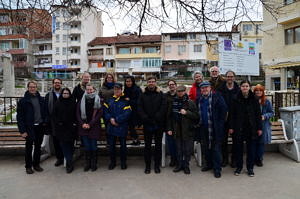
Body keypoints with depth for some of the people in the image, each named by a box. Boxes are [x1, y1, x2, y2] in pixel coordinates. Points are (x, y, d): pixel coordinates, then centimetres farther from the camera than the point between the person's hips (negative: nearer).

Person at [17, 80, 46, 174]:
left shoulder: (41, 99, 5)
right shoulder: (23, 101, -7)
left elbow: (44, 112, 12)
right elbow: (19, 117, -8)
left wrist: (44, 123, 2)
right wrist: (22, 131, -13)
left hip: (40, 127, 4)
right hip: (30, 128, -4)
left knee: (38, 146, 13)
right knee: (29, 147, 8)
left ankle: (36, 164, 27)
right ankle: (28, 166, 21)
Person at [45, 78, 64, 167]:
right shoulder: (48, 95, 8)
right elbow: (46, 109, 4)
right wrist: (47, 120, -4)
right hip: (53, 122, 2)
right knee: (56, 141, 8)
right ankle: (59, 158, 21)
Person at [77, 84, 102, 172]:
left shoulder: (98, 100, 0)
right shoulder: (81, 101, 7)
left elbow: (99, 114, -5)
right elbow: (78, 114, 6)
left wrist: (90, 124, -10)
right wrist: (82, 124, -7)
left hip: (94, 126, -2)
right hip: (83, 127, 2)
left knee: (93, 146, 3)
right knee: (86, 146, 6)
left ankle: (94, 164, 14)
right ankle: (87, 163, 16)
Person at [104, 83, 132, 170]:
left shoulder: (125, 101, -7)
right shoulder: (109, 100, 5)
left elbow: (127, 114, -16)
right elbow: (105, 111, 3)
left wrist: (116, 120, -18)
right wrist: (110, 119, -14)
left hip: (122, 127, -3)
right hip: (111, 127, 3)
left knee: (123, 145, 9)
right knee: (111, 145, 11)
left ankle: (123, 162, 27)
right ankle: (112, 162, 28)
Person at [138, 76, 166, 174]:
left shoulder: (160, 94, 3)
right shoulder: (143, 95, 5)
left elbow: (163, 107, -7)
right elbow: (139, 108, -3)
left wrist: (156, 118, -16)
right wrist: (146, 118, -15)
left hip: (158, 124, 0)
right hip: (147, 124, 1)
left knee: (158, 145, 8)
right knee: (147, 145, 9)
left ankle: (157, 165, 20)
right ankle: (147, 165, 20)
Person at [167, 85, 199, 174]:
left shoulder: (190, 103, -4)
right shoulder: (173, 102, 3)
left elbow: (196, 116, -6)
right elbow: (169, 116, 8)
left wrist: (186, 113, -19)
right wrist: (169, 129, 5)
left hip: (188, 130, -2)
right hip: (177, 130, 2)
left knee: (188, 150, 5)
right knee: (179, 149, 13)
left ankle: (186, 165, 22)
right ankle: (179, 164, 28)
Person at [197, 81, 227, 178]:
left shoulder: (216, 97, -7)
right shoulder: (199, 99, 10)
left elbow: (224, 109, -10)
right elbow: (197, 112, 21)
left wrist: (220, 122, -12)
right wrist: (199, 122, 11)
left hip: (215, 128, -6)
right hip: (204, 127, 6)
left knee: (216, 148, 0)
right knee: (206, 147, 15)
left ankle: (217, 168, 10)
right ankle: (209, 164, 31)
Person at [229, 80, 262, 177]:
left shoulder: (254, 99, 0)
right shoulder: (236, 99, -1)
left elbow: (258, 114, 2)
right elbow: (232, 114, 0)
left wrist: (259, 128, -1)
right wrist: (231, 127, -3)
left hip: (251, 128, 0)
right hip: (239, 128, 0)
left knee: (251, 148, 8)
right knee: (239, 148, 8)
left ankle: (250, 168, 22)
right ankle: (239, 167, 22)